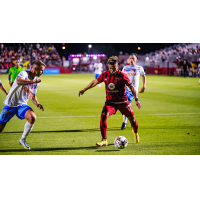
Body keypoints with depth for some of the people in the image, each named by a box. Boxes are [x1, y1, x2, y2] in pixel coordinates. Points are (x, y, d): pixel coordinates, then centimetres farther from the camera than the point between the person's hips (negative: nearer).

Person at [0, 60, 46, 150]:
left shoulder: (36, 82, 7)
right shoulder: (24, 73, -16)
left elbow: (33, 96, 17)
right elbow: (18, 81, -39)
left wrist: (37, 104, -2)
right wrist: (33, 81, -35)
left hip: (22, 105, 5)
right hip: (10, 104, -5)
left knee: (32, 117, -24)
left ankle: (23, 139, -8)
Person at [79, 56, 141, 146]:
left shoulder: (122, 75, -11)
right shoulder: (105, 74, -1)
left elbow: (131, 87, -9)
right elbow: (95, 82, 12)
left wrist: (136, 99, -17)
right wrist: (84, 90, 11)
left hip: (122, 102, -2)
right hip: (110, 102, 2)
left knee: (132, 118, 3)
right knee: (103, 116, -21)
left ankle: (136, 133, 39)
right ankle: (104, 140, -13)